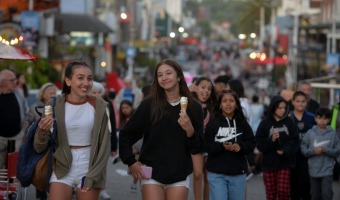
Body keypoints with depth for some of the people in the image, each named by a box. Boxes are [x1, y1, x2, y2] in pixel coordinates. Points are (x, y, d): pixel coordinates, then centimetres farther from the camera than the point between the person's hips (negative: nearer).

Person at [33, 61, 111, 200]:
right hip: (62, 167, 0)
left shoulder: (99, 106, -3)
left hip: (90, 166, 0)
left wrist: (93, 176, -4)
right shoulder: (54, 105, -4)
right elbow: (39, 148, -1)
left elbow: (104, 145, 2)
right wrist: (42, 132, -22)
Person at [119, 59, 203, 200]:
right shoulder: (149, 105, -2)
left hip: (179, 175, 1)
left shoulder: (194, 107, 1)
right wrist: (131, 162, -2)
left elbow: (197, 149, 1)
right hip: (151, 173, -1)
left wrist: (190, 130, -17)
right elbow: (125, 135, 4)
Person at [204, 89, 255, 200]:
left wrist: (240, 146, -15)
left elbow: (251, 144, 4)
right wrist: (222, 146, -25)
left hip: (238, 173, 3)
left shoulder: (242, 123, 5)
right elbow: (207, 146, -8)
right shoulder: (213, 123, -2)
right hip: (217, 174, -3)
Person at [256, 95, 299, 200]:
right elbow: (259, 142, -4)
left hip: (284, 163, 0)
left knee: (283, 191, -8)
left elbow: (294, 140, -2)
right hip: (269, 163, 0)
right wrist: (271, 140, -20)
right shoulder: (265, 123, -1)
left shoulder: (289, 122, 2)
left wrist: (285, 151, -17)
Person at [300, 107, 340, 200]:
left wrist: (326, 150, -17)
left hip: (327, 170, -2)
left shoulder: (332, 134, -3)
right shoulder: (310, 133, -1)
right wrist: (313, 151, -17)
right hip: (314, 170, 2)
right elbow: (303, 149, 0)